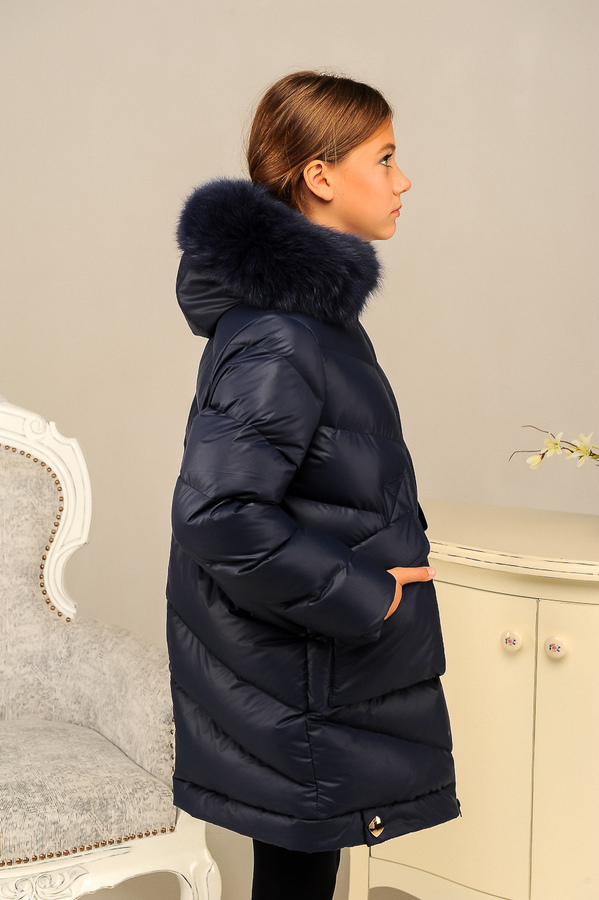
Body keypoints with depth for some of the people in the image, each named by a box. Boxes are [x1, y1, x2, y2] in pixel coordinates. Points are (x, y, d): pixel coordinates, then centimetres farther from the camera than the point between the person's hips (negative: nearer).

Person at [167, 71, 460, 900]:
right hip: (297, 695, -9)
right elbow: (218, 513, -29)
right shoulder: (277, 338, -24)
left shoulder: (307, 296, 8)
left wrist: (375, 575, 12)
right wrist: (363, 596, -20)